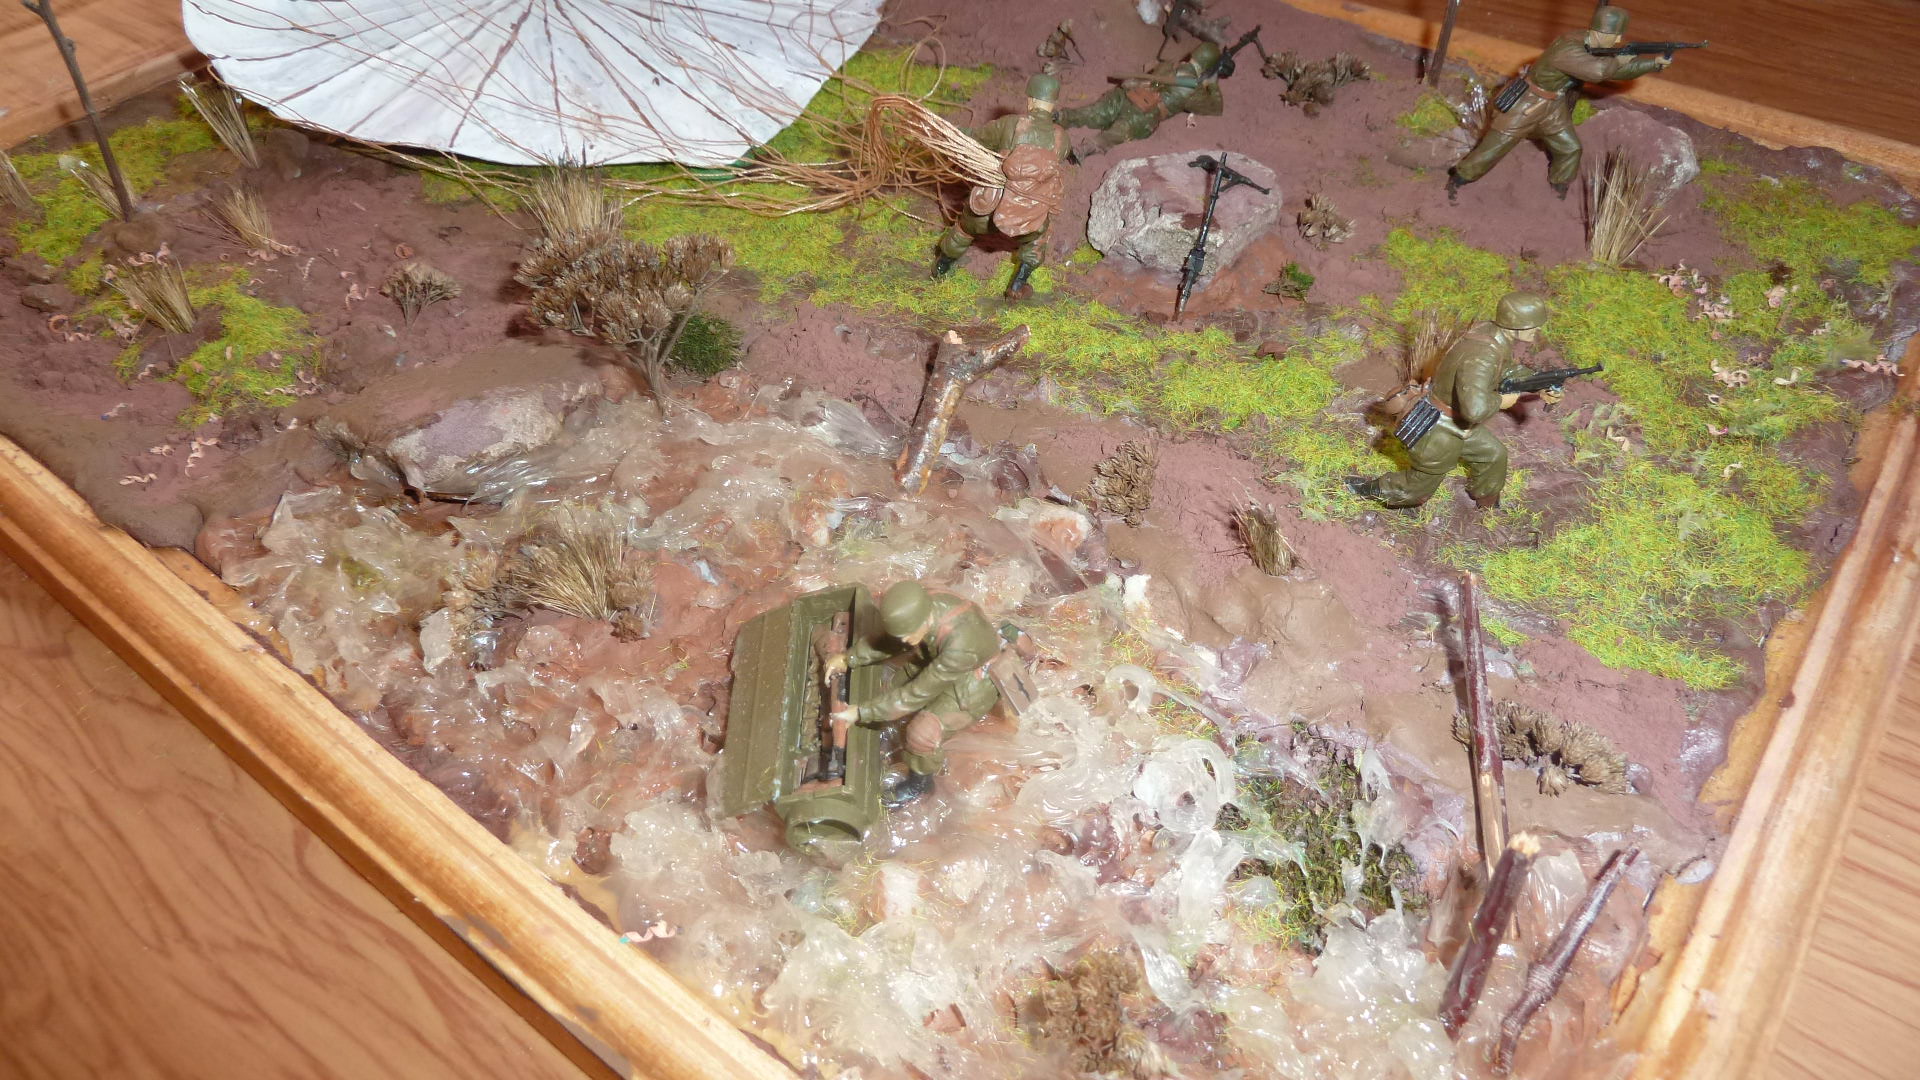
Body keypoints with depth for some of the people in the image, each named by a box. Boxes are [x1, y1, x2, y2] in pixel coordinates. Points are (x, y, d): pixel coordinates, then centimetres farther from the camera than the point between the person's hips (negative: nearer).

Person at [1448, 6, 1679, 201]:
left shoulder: (1592, 47, -3)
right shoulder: (1568, 47, -33)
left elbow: (1616, 70, 6)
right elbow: (1598, 70, -46)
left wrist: (1654, 63, -2)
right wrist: (1620, 60, -27)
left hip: (1553, 108, 9)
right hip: (1524, 105, -9)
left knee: (1569, 149, 11)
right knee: (1491, 150, 0)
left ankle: (1559, 196, 29)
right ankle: (1455, 181, 17)